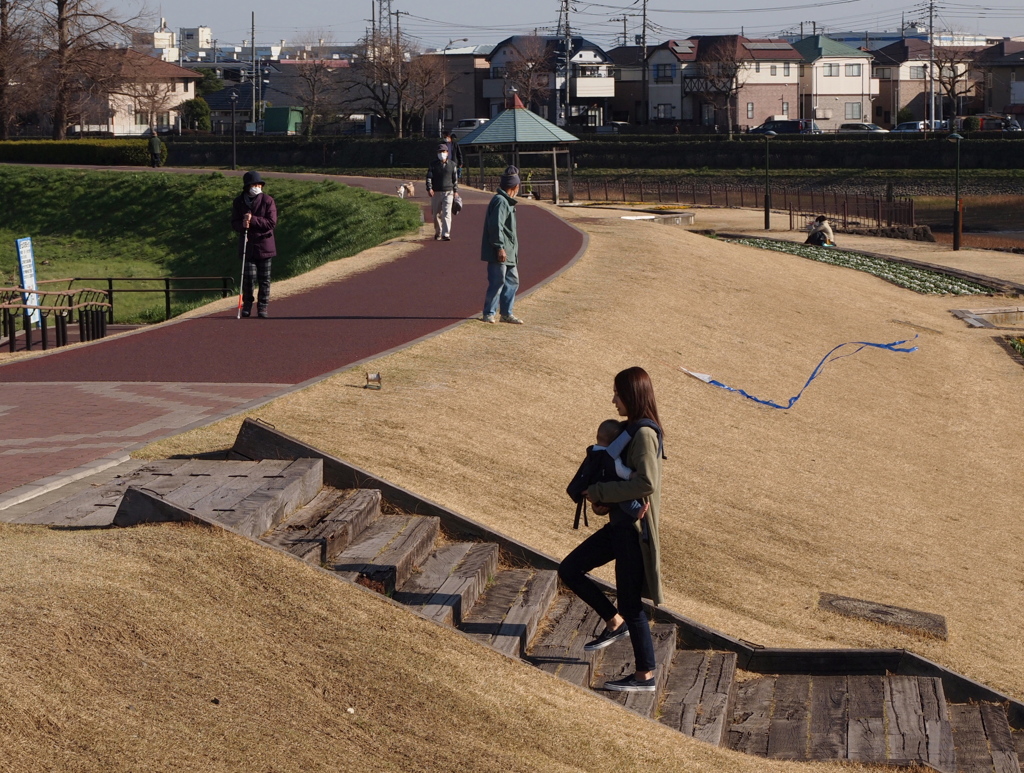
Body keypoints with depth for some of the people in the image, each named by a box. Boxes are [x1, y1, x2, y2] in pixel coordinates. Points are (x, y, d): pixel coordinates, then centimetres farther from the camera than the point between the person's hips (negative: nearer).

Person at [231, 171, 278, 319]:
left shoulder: (268, 201, -4)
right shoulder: (238, 202, 3)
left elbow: (272, 223, -12)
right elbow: (234, 223, 3)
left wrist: (253, 219, -21)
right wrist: (243, 225, -20)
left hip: (264, 245, -1)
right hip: (247, 244, 1)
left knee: (264, 278, 3)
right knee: (248, 276, -6)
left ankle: (262, 307, 12)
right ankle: (247, 305, 11)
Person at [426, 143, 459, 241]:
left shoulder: (452, 164, 7)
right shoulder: (433, 164, 4)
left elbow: (455, 179, 14)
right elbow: (429, 177, -2)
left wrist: (456, 191, 11)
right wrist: (429, 188, -16)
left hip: (448, 192, -1)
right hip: (436, 192, 1)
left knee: (446, 213, -12)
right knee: (436, 214, 8)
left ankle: (446, 234, -17)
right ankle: (438, 232, 28)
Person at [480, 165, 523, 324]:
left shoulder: (507, 201, 19)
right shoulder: (500, 201, -14)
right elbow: (496, 226, -22)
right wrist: (500, 247, -24)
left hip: (509, 253, 11)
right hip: (500, 253, -11)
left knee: (512, 281, 14)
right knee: (497, 282, -7)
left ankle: (507, 313, 20)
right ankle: (489, 313, 1)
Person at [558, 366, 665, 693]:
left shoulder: (644, 433, -19)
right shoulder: (632, 429, 11)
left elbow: (647, 483, -29)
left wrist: (599, 492, -20)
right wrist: (601, 501, 1)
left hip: (635, 528, -10)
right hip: (619, 523, 10)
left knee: (629, 602, -1)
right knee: (569, 570, 11)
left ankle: (646, 676, 11)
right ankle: (615, 623, 22)